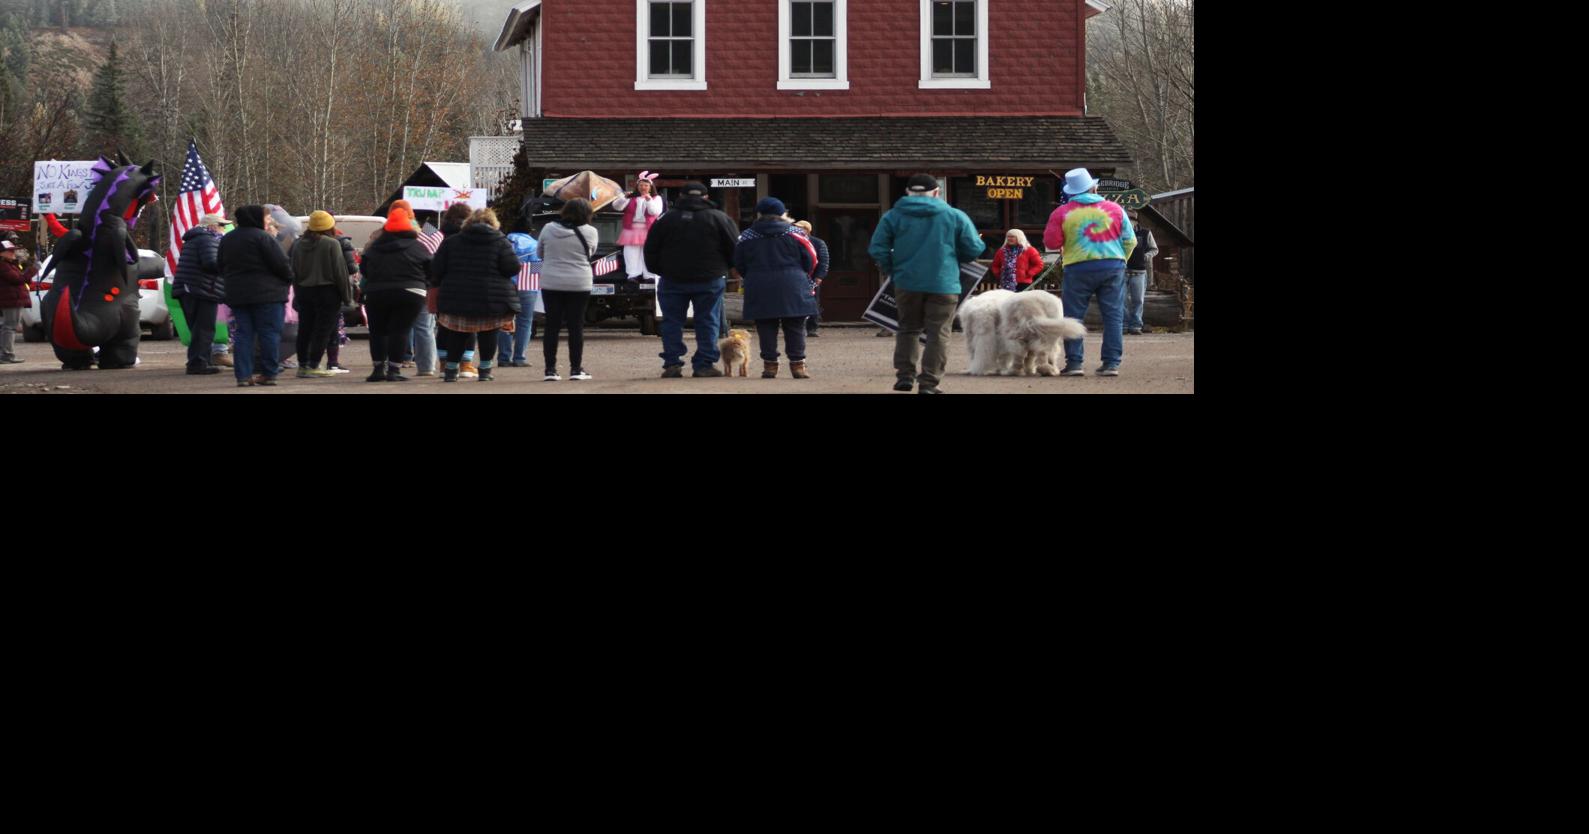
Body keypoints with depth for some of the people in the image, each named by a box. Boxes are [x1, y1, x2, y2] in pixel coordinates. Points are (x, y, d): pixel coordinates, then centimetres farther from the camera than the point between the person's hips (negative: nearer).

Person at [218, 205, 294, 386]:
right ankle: (268, 374, 0)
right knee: (269, 333, 0)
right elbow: (281, 264, -14)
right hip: (267, 294, -7)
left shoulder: (227, 240, 12)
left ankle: (243, 375, 0)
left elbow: (220, 265, 20)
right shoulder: (262, 237, -12)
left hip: (237, 294, 7)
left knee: (243, 334, 7)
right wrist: (288, 279, 5)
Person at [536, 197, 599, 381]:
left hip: (551, 283, 2)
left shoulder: (548, 229, -1)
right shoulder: (590, 232, -7)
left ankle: (550, 369, 4)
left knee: (552, 326, 6)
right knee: (576, 326, 4)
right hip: (579, 285, -2)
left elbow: (540, 254, 10)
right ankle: (576, 369, 5)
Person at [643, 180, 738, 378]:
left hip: (673, 280, 1)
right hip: (710, 280, 0)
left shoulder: (666, 219, 1)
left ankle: (672, 363, 1)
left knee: (672, 322, 7)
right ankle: (704, 364, 1)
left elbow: (651, 251, 5)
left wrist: (660, 270, 16)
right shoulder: (719, 218, -2)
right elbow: (735, 249, 0)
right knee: (708, 322, 5)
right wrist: (723, 268, 15)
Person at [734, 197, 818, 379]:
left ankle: (770, 365, 2)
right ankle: (797, 364, 1)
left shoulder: (747, 237, 4)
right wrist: (802, 277, 22)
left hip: (759, 289, 0)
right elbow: (810, 260, 4)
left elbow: (739, 264, 9)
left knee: (766, 329, 4)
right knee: (795, 328, 4)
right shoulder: (794, 234, 2)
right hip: (792, 289, 0)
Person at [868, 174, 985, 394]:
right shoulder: (955, 216, -1)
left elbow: (877, 249, -4)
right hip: (944, 284, -2)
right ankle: (929, 382, -1)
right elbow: (974, 249, 0)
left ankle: (905, 375, 9)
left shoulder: (893, 216, 1)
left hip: (907, 283, 2)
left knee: (908, 329, 18)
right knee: (938, 334, 4)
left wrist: (892, 269, 11)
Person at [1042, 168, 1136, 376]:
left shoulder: (1062, 213, 0)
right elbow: (1130, 241, 8)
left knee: (1073, 317, 5)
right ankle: (1112, 363, 1)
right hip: (1113, 268, 2)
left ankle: (1074, 362, 0)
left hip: (1079, 268, -1)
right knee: (1113, 317, 5)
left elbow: (1051, 242, 2)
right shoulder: (1115, 209, 5)